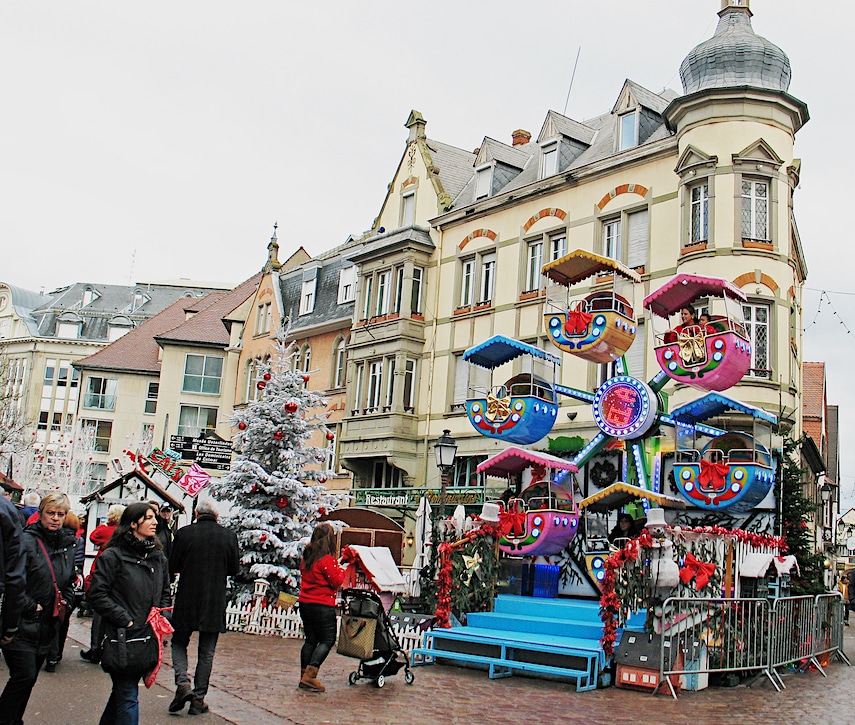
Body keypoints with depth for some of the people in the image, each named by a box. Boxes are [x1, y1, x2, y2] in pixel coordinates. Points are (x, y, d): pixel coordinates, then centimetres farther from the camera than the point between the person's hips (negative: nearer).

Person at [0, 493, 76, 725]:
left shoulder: (69, 545, 9)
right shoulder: (26, 541, -13)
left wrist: (64, 602, 8)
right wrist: (31, 607, -15)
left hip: (46, 625, 6)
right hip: (21, 625, -6)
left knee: (29, 678, 13)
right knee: (24, 676, -9)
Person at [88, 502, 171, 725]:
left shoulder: (159, 558, 12)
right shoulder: (113, 556, -7)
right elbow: (97, 595, -11)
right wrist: (125, 620, -14)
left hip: (147, 637, 6)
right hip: (122, 637, -6)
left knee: (123, 691, 18)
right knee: (128, 696, -5)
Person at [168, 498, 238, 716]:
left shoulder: (184, 534, -8)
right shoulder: (229, 536, -4)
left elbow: (172, 567, -3)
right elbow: (233, 569, 3)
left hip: (187, 601, -1)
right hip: (215, 604, 1)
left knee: (179, 644, 16)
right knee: (206, 653, 11)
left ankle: (183, 683, -4)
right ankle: (198, 699, 13)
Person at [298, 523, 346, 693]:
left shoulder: (307, 557, 9)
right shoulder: (327, 560, -15)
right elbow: (337, 581, -13)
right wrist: (341, 570, 6)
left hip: (305, 603, 8)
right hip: (322, 606, -8)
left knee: (310, 640, 14)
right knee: (327, 640, -1)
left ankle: (304, 677, 15)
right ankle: (310, 676, -9)